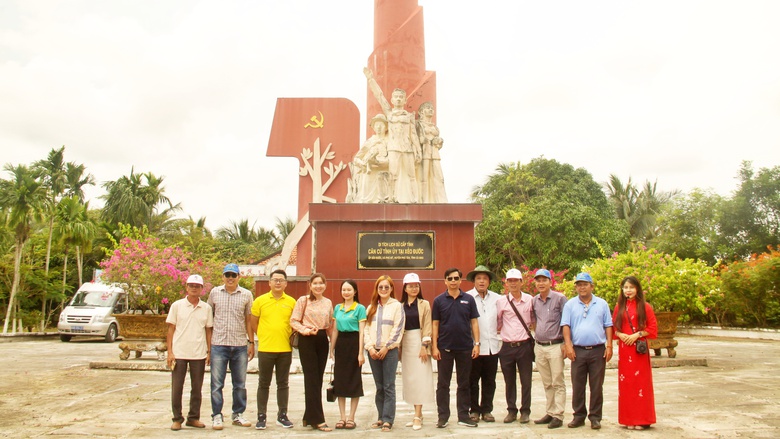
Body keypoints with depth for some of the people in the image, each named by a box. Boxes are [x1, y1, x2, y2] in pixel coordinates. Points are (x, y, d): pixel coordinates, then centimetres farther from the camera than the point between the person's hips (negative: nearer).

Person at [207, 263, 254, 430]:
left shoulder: (246, 295, 4)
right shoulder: (214, 292, 4)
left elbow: (249, 320, 8)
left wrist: (251, 343, 5)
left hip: (240, 345, 1)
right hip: (219, 344, -1)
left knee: (240, 384, 9)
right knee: (217, 383, 1)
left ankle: (238, 414, 21)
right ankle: (216, 416, 12)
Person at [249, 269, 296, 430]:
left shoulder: (291, 302, 3)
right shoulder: (260, 301, 0)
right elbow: (254, 323, 7)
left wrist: (290, 337, 2)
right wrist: (264, 337, 4)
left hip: (285, 349, 1)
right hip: (265, 349, -1)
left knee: (283, 383, 9)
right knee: (263, 384, 7)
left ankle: (282, 416, 19)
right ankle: (261, 417, 15)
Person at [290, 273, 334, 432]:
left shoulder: (328, 303, 11)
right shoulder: (303, 300, -3)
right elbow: (293, 321, -5)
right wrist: (306, 330, -18)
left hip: (322, 341, 5)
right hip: (307, 341, -5)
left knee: (318, 379, 8)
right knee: (312, 379, -5)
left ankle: (309, 417, 19)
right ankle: (317, 420, -2)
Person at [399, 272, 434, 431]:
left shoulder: (424, 304, -1)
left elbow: (427, 327, -5)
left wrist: (424, 346, -13)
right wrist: (399, 347, 5)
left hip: (419, 343, -4)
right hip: (405, 344, 4)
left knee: (419, 379, -6)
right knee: (409, 379, 6)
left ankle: (417, 417, -4)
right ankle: (417, 414, 15)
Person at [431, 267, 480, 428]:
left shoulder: (468, 299, 3)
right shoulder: (439, 300, 0)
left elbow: (474, 322, 4)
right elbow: (435, 324, 1)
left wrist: (476, 344, -3)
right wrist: (434, 347, -5)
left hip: (465, 348, 1)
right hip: (444, 348, -1)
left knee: (464, 384, 9)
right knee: (443, 384, 5)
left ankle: (463, 416, 18)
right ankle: (443, 416, 14)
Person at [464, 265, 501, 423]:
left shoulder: (497, 298, 9)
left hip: (492, 346, 4)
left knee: (489, 381, 10)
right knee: (472, 380, 5)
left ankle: (487, 410, 21)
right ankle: (474, 410, 16)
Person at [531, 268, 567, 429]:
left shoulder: (560, 298, -7)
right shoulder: (535, 301, 10)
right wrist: (536, 337, 13)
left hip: (555, 346, -6)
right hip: (539, 347, 6)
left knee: (558, 383, -2)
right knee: (547, 384, 12)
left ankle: (558, 415, 2)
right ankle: (550, 413, 20)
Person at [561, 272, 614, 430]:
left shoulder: (602, 304, 9)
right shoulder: (570, 304, 7)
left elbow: (608, 325, 9)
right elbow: (565, 325, 3)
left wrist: (609, 346, 0)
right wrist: (568, 345, -8)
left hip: (598, 350, 0)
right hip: (578, 351, 0)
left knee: (597, 386, 4)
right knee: (577, 386, 5)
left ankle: (595, 417, 14)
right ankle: (579, 416, 16)